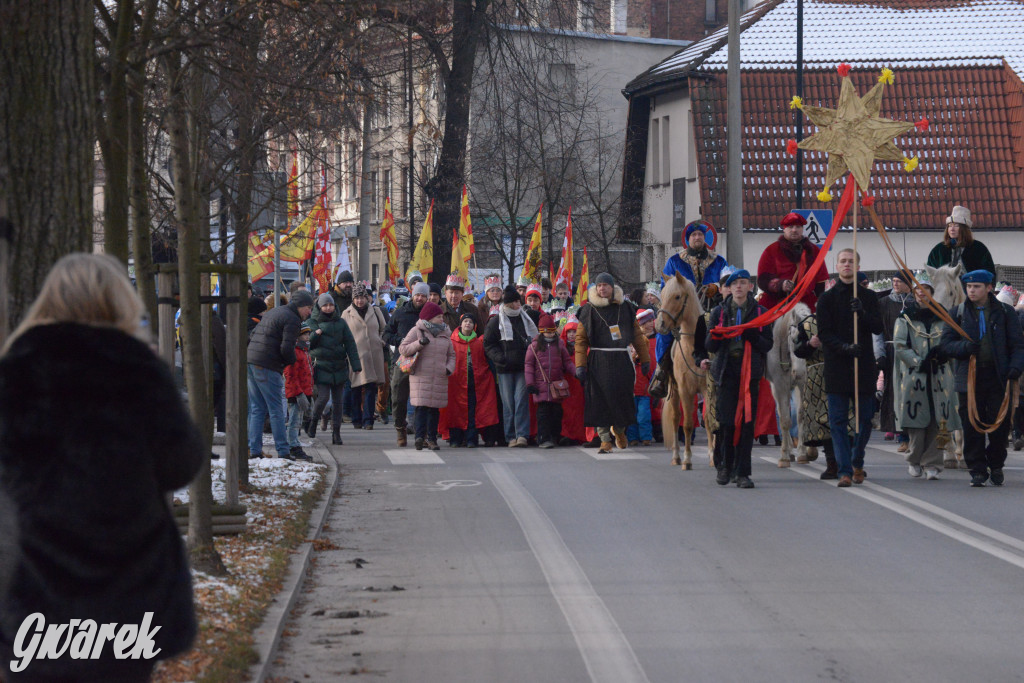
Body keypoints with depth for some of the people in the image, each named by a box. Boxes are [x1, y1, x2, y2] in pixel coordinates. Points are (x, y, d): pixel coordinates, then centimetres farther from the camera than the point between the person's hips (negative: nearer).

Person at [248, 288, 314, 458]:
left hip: (251, 361, 9)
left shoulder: (272, 312, 22)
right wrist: (291, 360, 2)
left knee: (257, 409, 12)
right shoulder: (292, 319, -8)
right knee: (276, 410, -4)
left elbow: (253, 336, 22)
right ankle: (283, 452, -2)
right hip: (268, 367, -9)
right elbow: (287, 347, -17)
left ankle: (254, 450, 10)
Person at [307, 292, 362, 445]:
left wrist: (356, 365, 0)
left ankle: (336, 433, 9)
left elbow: (350, 343, 6)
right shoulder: (314, 322, 3)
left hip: (339, 368, 2)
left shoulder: (341, 323, 7)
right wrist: (315, 334, -16)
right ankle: (313, 421, 14)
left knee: (337, 400, 3)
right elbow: (307, 344, 4)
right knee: (323, 397, -14)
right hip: (321, 367, -2)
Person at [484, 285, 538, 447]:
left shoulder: (526, 320, 14)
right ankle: (511, 437, 5)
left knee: (521, 400, -8)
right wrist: (500, 358, -11)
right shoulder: (495, 321, 3)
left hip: (523, 367, 2)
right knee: (508, 403, 0)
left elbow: (534, 340, 25)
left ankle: (522, 435, -11)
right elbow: (488, 344, 3)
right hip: (505, 369, -2)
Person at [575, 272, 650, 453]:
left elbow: (637, 335, 14)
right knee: (600, 399, -3)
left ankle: (619, 430, 32)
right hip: (598, 361, -2)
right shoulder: (589, 310, 1)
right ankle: (605, 439, 4)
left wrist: (645, 360, 12)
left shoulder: (625, 308, 8)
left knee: (623, 397, 4)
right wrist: (580, 365, -8)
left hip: (621, 359, 2)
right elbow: (580, 339, 0)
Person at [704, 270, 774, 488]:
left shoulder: (760, 313, 7)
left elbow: (767, 345, 2)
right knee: (727, 420, -3)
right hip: (727, 370, 0)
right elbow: (709, 346, 8)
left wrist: (751, 335, -16)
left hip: (750, 372, 0)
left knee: (747, 421, -4)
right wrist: (715, 336, -15)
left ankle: (742, 472, -1)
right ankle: (726, 466, 16)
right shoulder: (719, 312, 9)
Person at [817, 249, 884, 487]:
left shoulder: (868, 297, 10)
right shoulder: (827, 299, 5)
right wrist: (844, 347, -19)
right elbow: (824, 333, -2)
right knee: (838, 421, -5)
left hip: (864, 366, 2)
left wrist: (862, 314, -16)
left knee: (865, 418, 6)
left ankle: (857, 463, 25)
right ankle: (845, 470, -4)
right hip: (836, 367, -2)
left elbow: (878, 327, 2)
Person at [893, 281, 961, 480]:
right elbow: (899, 345, -2)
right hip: (913, 374, -2)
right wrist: (919, 363, -11)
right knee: (916, 420, -3)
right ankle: (914, 460, 13)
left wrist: (943, 350, -6)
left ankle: (932, 463, 1)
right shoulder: (905, 317, 5)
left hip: (939, 374, 2)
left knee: (937, 420, -4)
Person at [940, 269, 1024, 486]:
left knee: (1000, 424, 2)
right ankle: (978, 470, 8)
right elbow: (946, 343, 4)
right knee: (972, 427, -1)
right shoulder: (958, 313, 9)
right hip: (969, 377, 0)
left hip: (999, 377, 0)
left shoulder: (1005, 312, 7)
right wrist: (965, 347, -16)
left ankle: (996, 465, 23)